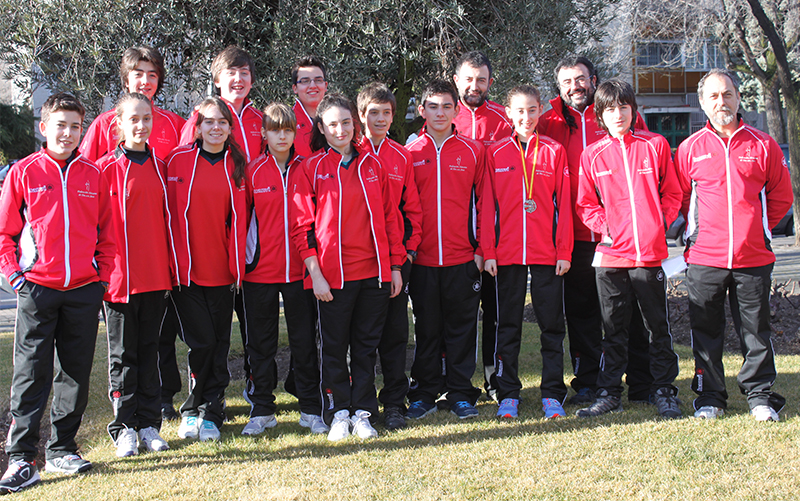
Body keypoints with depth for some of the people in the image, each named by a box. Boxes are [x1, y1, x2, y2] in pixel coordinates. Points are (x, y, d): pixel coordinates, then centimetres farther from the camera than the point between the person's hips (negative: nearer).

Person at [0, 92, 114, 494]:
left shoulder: (93, 175, 9)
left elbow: (106, 233, 14)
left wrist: (103, 274, 5)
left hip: (84, 290, 3)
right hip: (36, 288, -3)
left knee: (75, 374, 8)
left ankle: (61, 449, 20)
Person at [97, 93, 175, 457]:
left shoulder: (160, 167, 9)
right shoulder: (106, 168, -4)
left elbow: (166, 218, 12)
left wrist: (171, 268, 8)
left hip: (156, 275, 4)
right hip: (119, 275, -3)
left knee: (149, 349, 10)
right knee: (123, 353, 4)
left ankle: (149, 424, 17)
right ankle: (124, 427, 13)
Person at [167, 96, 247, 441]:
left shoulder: (235, 164, 7)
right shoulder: (179, 160, -1)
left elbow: (238, 217, 7)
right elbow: (170, 213, 0)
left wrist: (237, 264, 2)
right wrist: (172, 261, -3)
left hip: (221, 270, 2)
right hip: (185, 269, -2)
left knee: (219, 344, 4)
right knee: (201, 342, -5)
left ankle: (210, 413, 16)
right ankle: (192, 410, 14)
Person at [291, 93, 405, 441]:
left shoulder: (372, 164, 9)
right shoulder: (311, 169, 0)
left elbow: (389, 216, 11)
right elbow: (303, 226, -2)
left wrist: (396, 266, 7)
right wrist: (315, 274, -9)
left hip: (375, 271, 3)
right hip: (333, 274, -3)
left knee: (367, 346, 8)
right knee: (334, 347, 5)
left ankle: (362, 413, 18)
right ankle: (338, 413, 16)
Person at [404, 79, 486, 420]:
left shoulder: (473, 152, 4)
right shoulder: (409, 153, 5)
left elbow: (483, 202, 5)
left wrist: (481, 249, -1)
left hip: (463, 259, 0)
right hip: (421, 258, 1)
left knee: (461, 326, 5)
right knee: (426, 328, 8)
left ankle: (460, 394, 15)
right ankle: (424, 394, 18)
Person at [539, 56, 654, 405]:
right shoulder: (549, 123, 9)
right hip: (575, 235, 2)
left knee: (629, 310, 3)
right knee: (580, 311, 7)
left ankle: (641, 385, 12)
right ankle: (586, 384, 18)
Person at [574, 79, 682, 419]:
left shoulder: (655, 145, 5)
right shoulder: (592, 155, 6)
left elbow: (672, 194, 9)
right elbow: (586, 203, 10)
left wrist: (660, 223, -5)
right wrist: (602, 225, -6)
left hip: (650, 251, -1)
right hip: (611, 253, 1)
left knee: (657, 326, 6)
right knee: (614, 329, 8)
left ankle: (664, 392, 17)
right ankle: (609, 394, 16)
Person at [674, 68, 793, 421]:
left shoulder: (762, 146, 5)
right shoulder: (690, 149, 5)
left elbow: (781, 196, 11)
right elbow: (678, 198, 11)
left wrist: (757, 229, 5)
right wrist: (699, 232, 5)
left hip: (754, 257, 0)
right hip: (704, 259, 0)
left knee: (755, 330, 5)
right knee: (706, 330, 6)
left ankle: (759, 394, 18)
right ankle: (710, 396, 17)